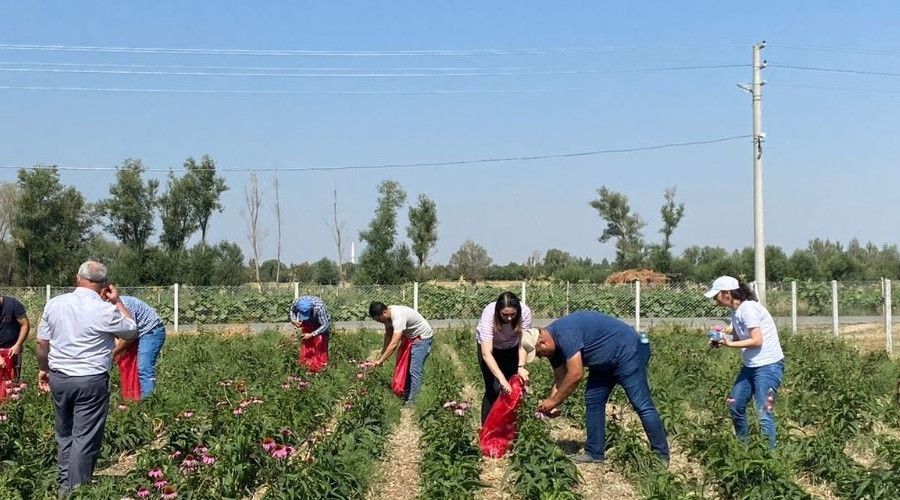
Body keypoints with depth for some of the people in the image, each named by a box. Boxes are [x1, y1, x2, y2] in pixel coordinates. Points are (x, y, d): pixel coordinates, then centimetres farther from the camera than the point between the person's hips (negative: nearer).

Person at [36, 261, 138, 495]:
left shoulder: (54, 304, -1)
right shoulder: (106, 311, -13)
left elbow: (42, 344, 6)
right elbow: (132, 332, 4)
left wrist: (44, 369, 21)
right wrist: (117, 302, 10)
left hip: (58, 378, 5)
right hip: (91, 381, -5)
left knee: (64, 434, 19)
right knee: (85, 438, 2)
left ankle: (65, 485, 25)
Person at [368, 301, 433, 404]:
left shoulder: (398, 317, -35)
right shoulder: (387, 316, -7)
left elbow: (394, 344, -39)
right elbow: (388, 336, 6)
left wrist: (380, 360, -38)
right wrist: (381, 355, 3)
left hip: (423, 338, -10)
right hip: (412, 338, 10)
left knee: (415, 371, -14)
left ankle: (411, 402, -13)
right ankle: (406, 398, 23)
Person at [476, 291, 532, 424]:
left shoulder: (525, 312, -33)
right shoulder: (489, 315, -40)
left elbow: (523, 343, -26)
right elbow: (487, 354, -44)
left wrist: (521, 367, -43)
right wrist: (501, 379, -54)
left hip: (511, 347, 3)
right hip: (488, 345, -3)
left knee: (512, 387, -3)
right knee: (493, 389, -13)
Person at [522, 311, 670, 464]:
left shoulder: (564, 334, -28)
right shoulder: (554, 342, 3)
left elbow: (575, 375, -28)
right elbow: (560, 380, 9)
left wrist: (553, 401, -18)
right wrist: (549, 406, -4)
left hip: (628, 351, -10)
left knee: (641, 405, -12)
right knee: (592, 401, 7)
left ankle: (661, 456, -8)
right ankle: (594, 453, 12)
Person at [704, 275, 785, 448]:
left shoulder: (748, 309, -19)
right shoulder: (736, 311, 8)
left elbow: (757, 341, -23)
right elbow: (738, 337, 13)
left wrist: (730, 344, -19)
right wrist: (723, 336, -5)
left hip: (768, 365, -10)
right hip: (751, 365, 10)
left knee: (764, 413, -11)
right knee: (735, 406, 16)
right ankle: (742, 446, 33)